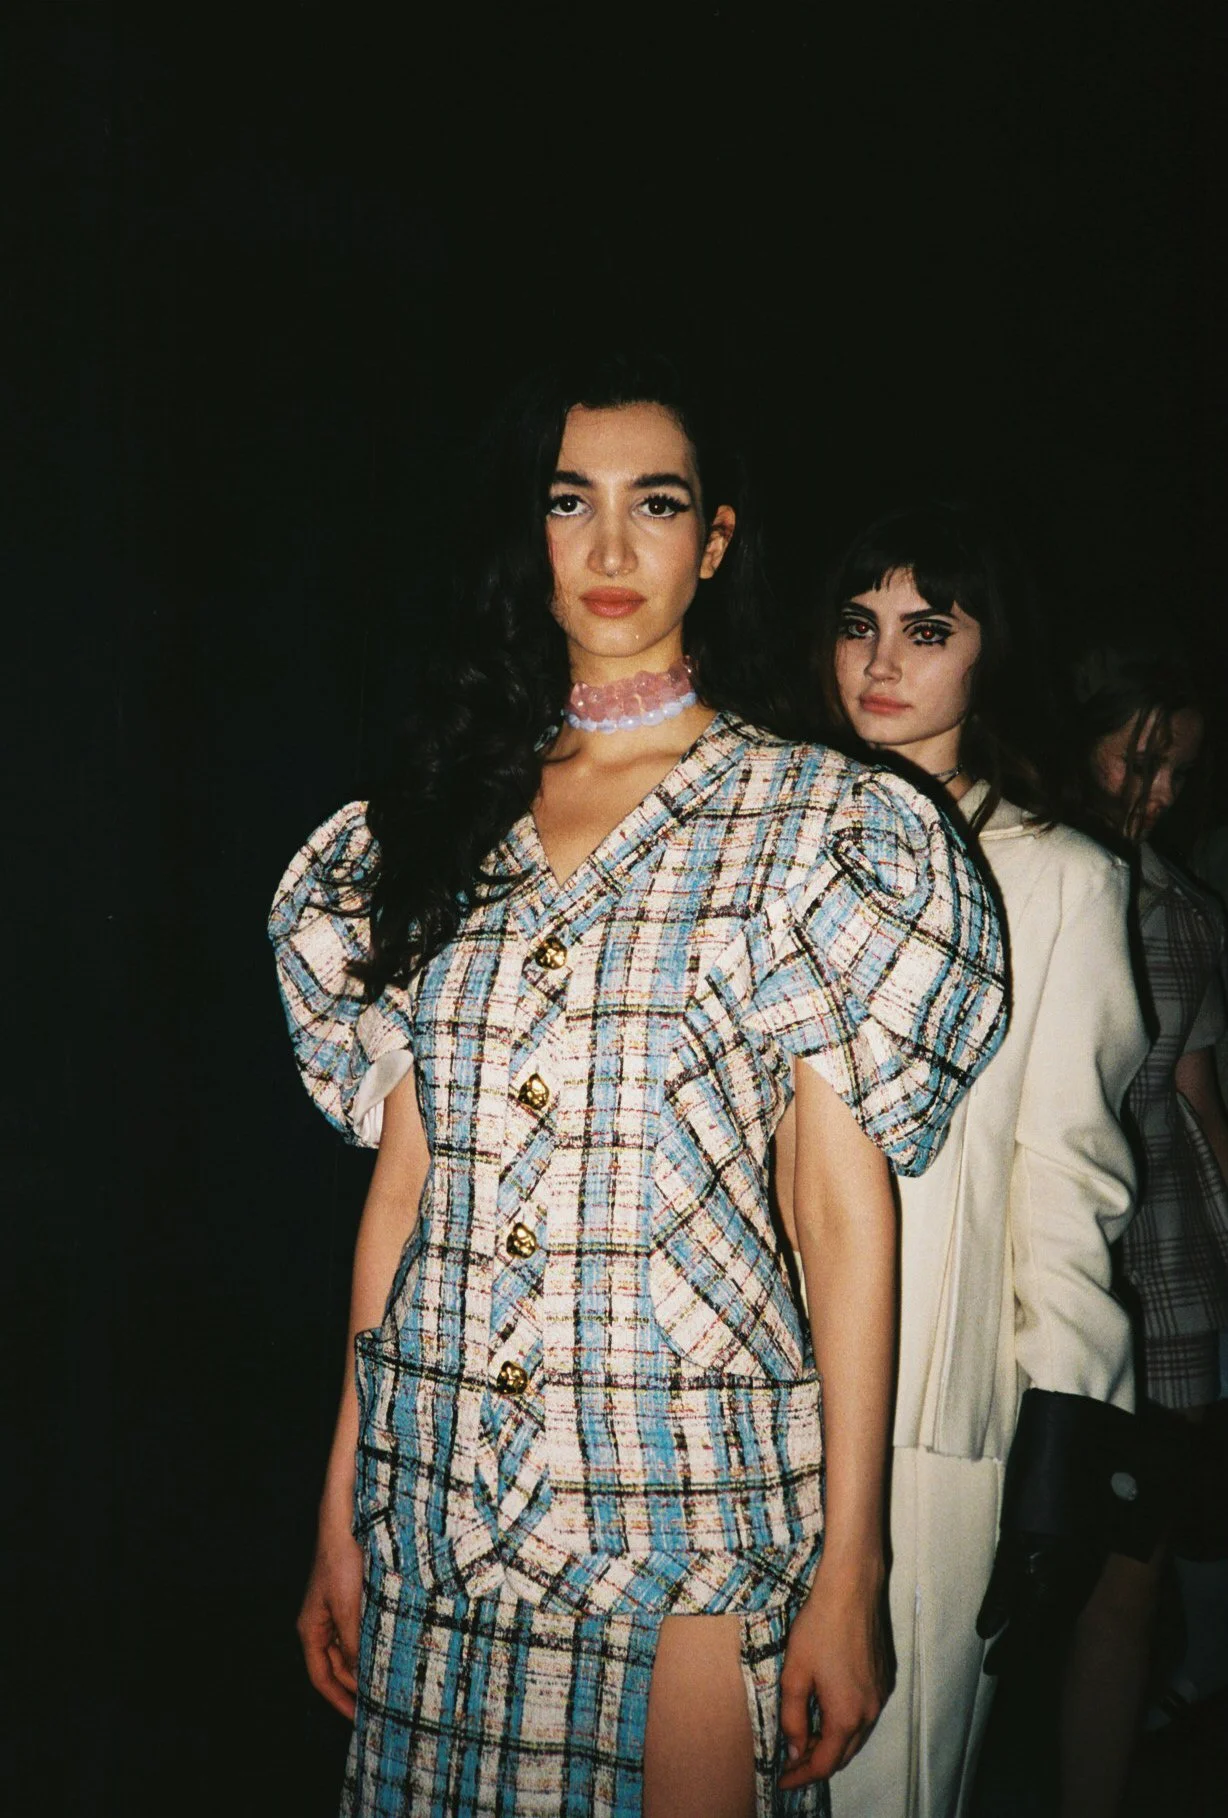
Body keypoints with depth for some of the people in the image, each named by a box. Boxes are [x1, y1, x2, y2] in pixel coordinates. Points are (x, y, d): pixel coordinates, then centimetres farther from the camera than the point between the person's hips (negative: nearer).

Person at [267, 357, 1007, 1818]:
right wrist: (342, 1511, 8)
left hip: (688, 1494, -3)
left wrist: (850, 1571, -8)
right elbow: (403, 1174, 9)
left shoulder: (813, 822, -2)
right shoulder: (438, 822, 8)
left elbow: (845, 1206, -4)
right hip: (432, 1491, 3)